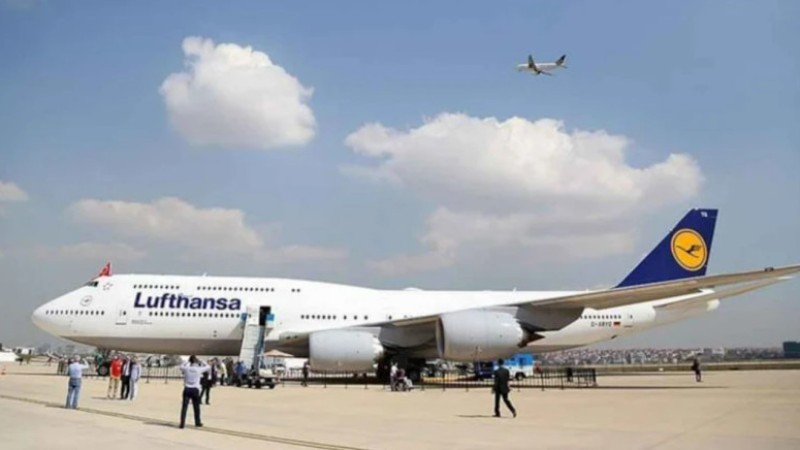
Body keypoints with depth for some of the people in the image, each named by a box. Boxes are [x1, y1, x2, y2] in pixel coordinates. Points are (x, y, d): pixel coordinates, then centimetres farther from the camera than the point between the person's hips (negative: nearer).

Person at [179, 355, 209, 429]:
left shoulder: (186, 368, -2)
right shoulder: (199, 369, -4)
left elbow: (181, 367, 22)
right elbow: (207, 367, 14)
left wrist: (188, 362, 22)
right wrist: (200, 362, 18)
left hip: (187, 389, 0)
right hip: (195, 389, 0)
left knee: (184, 407, -1)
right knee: (196, 407, 14)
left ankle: (182, 423, -7)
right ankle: (197, 422, 24)